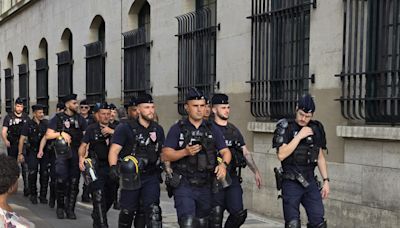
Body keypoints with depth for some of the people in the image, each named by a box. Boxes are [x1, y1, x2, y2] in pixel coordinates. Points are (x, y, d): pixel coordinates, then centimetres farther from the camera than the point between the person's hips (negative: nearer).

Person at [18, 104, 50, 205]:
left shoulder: (46, 123, 3)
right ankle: (33, 195, 12)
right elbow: (22, 139, -1)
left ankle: (43, 195, 13)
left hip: (45, 152, 2)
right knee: (32, 173, -3)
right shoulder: (28, 124, -2)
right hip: (32, 152, -2)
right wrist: (20, 153, -5)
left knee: (45, 174, 2)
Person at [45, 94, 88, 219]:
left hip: (77, 153, 3)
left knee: (74, 181, 3)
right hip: (62, 152, -3)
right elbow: (48, 135, 2)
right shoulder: (58, 118, 3)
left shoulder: (80, 119, 11)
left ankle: (70, 209, 10)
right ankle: (60, 207, 10)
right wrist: (61, 133, -10)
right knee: (62, 180, -8)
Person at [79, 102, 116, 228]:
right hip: (96, 167, -4)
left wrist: (112, 132, -15)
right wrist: (81, 158, -20)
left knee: (110, 197, 13)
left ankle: (97, 216, 38)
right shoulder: (92, 128, 2)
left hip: (111, 167, 5)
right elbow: (83, 145, -3)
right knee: (99, 197, -14)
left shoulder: (114, 129, 12)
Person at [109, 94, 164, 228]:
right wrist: (113, 167, -29)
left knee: (153, 210, -11)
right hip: (131, 176, -2)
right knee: (127, 211, 9)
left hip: (151, 177, 2)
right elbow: (114, 150, -12)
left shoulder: (158, 130, 9)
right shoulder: (125, 128, -6)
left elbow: (163, 152, 19)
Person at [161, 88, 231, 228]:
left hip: (205, 186, 4)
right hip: (184, 186, -4)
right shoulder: (177, 129, -1)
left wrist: (223, 164, -19)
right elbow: (165, 155, -6)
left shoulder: (212, 129, 8)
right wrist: (185, 152, -22)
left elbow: (226, 151, 3)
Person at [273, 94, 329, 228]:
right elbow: (281, 155, -16)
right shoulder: (285, 127, -5)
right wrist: (299, 136, -17)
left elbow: (320, 156, 15)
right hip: (291, 182, -4)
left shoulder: (316, 129, 8)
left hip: (310, 181, 4)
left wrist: (326, 180, 10)